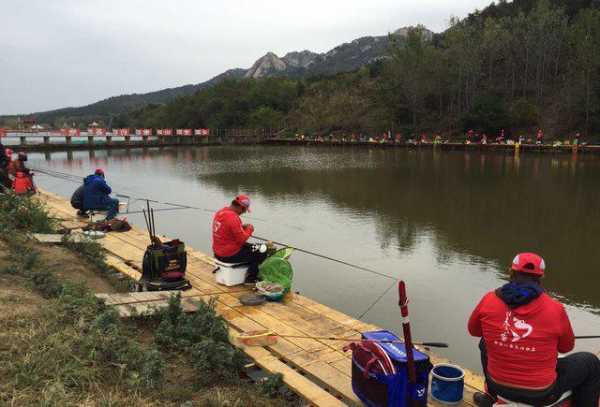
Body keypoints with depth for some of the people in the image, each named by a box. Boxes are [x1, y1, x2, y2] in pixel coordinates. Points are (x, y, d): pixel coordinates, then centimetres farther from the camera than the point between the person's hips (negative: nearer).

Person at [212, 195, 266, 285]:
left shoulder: (220, 212, 4)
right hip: (230, 255, -10)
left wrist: (242, 227, 8)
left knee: (249, 247, 27)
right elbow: (242, 239, -22)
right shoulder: (233, 218, -25)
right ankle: (251, 279, 12)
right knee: (261, 252, 1)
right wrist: (249, 229, -5)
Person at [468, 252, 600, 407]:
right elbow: (566, 347, 2)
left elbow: (474, 330, 7)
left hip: (498, 385, 2)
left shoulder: (489, 300, -12)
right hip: (541, 394, -2)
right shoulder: (555, 309, -17)